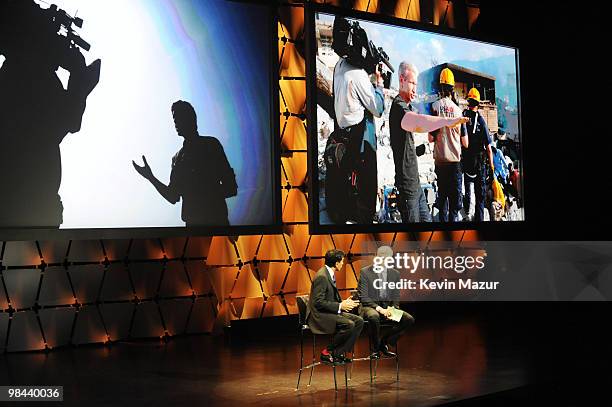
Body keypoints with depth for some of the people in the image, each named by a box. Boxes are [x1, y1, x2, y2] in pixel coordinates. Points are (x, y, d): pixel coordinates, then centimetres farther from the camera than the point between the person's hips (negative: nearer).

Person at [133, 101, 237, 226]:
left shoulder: (211, 145, 0)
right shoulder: (178, 158, 16)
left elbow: (231, 189, -4)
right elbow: (173, 197, 15)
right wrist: (151, 177, 7)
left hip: (215, 220, -5)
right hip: (192, 222, 5)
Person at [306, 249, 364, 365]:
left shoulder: (329, 274, 12)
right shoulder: (321, 276, -19)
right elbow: (318, 302, -23)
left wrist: (343, 303, 2)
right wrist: (340, 306, -19)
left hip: (330, 312, 10)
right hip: (319, 316, -10)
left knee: (359, 321, -2)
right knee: (349, 324, -26)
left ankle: (339, 353, -2)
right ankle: (327, 352, -10)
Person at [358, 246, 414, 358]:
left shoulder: (395, 274, 8)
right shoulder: (365, 272, -5)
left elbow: (396, 297, 10)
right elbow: (363, 297, -10)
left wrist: (391, 309, -12)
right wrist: (379, 308, -23)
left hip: (388, 307, 4)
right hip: (370, 307, -4)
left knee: (409, 319, -18)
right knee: (374, 317, -39)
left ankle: (384, 342, -2)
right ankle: (375, 348, -14)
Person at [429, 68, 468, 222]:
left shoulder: (435, 106, -5)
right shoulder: (458, 109, 1)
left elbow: (431, 138, -6)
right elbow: (465, 142, 5)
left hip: (441, 159, 0)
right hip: (456, 159, 0)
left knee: (442, 194, 8)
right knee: (455, 195, 2)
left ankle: (443, 219, 10)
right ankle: (453, 218, -4)